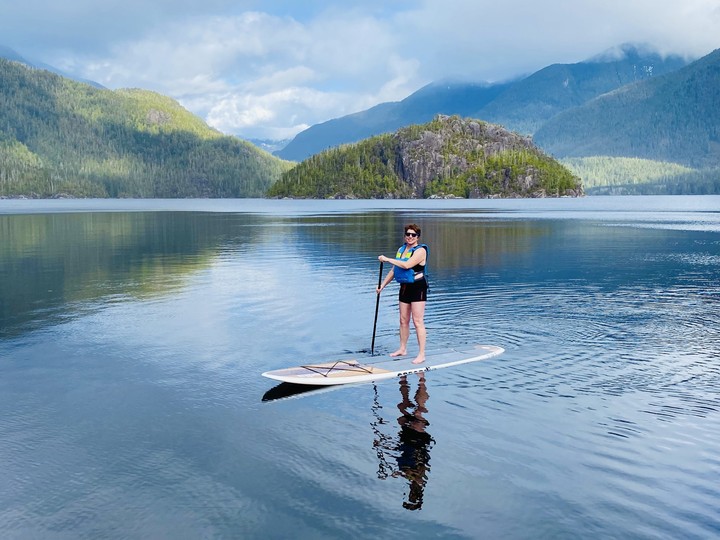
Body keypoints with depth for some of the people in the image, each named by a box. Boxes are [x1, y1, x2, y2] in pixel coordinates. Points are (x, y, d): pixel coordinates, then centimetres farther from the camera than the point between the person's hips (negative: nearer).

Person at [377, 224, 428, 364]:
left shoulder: (420, 250, -12)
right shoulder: (401, 250, 13)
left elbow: (407, 265, -25)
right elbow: (393, 270, 19)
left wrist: (387, 259, -19)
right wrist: (382, 285, 15)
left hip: (418, 288, -8)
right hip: (404, 287, 8)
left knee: (417, 321, -9)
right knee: (403, 320, 13)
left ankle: (421, 354, -7)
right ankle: (402, 349, 25)